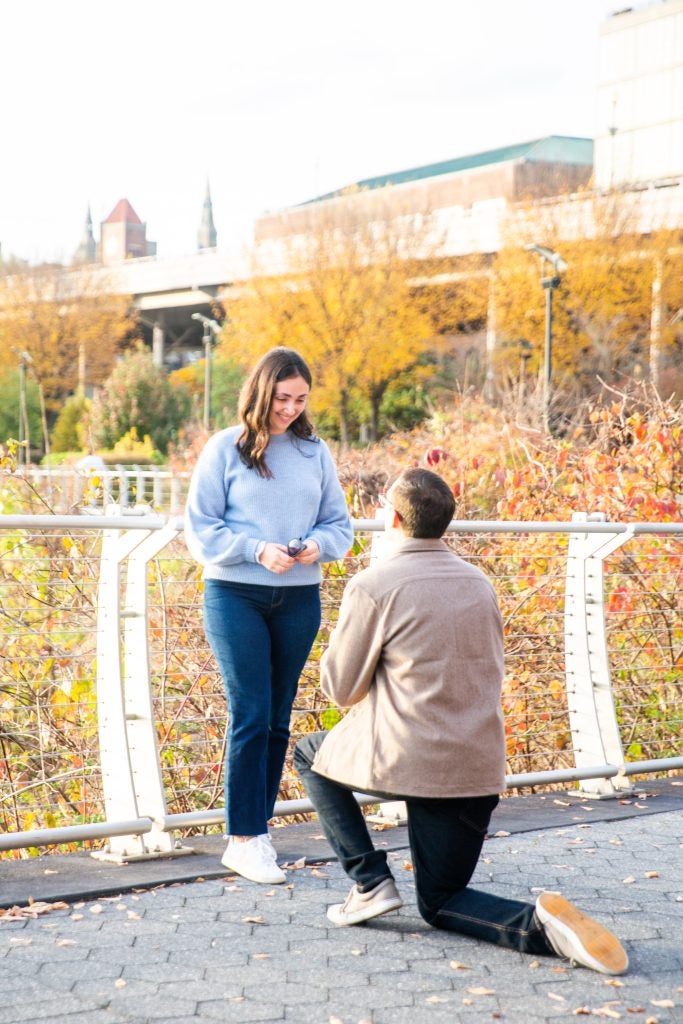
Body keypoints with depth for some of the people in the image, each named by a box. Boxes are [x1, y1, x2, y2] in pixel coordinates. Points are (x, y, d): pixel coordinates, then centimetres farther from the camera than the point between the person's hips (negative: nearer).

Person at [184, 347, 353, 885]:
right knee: (250, 716, -7)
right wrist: (257, 549, -17)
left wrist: (317, 545, -12)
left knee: (278, 719, 9)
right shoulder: (225, 448, -2)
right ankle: (244, 839, 0)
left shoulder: (315, 451, 7)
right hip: (236, 596, -4)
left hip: (300, 599, 4)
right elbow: (201, 529, -4)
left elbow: (340, 524, 10)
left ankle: (259, 829, 20)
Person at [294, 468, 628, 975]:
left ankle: (370, 881, 11)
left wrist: (341, 642, 18)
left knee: (310, 755, 25)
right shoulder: (479, 581, 9)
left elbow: (341, 688, -2)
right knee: (440, 904, 18)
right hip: (482, 768, 5)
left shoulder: (372, 586, -9)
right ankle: (537, 924, -13)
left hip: (405, 761, -5)